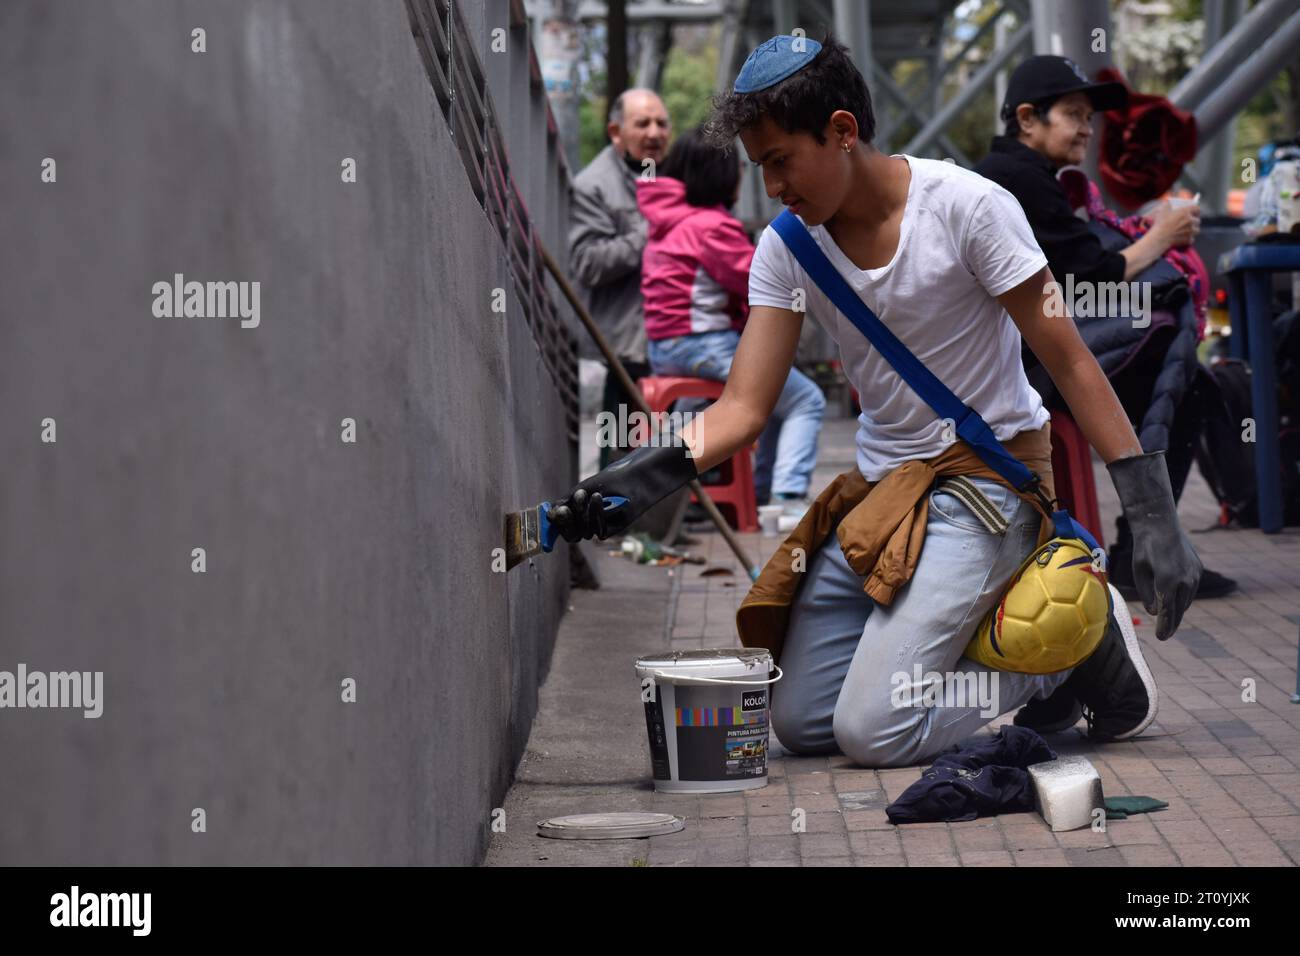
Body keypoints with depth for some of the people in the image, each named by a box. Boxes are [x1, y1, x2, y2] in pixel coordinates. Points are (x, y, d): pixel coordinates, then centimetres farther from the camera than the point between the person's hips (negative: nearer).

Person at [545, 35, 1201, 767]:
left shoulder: (967, 208, -16)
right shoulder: (787, 248, 0)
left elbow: (1072, 364, -13)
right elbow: (745, 407, -4)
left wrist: (1153, 512, -17)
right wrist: (648, 475, -24)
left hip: (987, 476, -7)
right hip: (881, 488, 7)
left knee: (872, 730, -19)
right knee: (802, 723, 7)